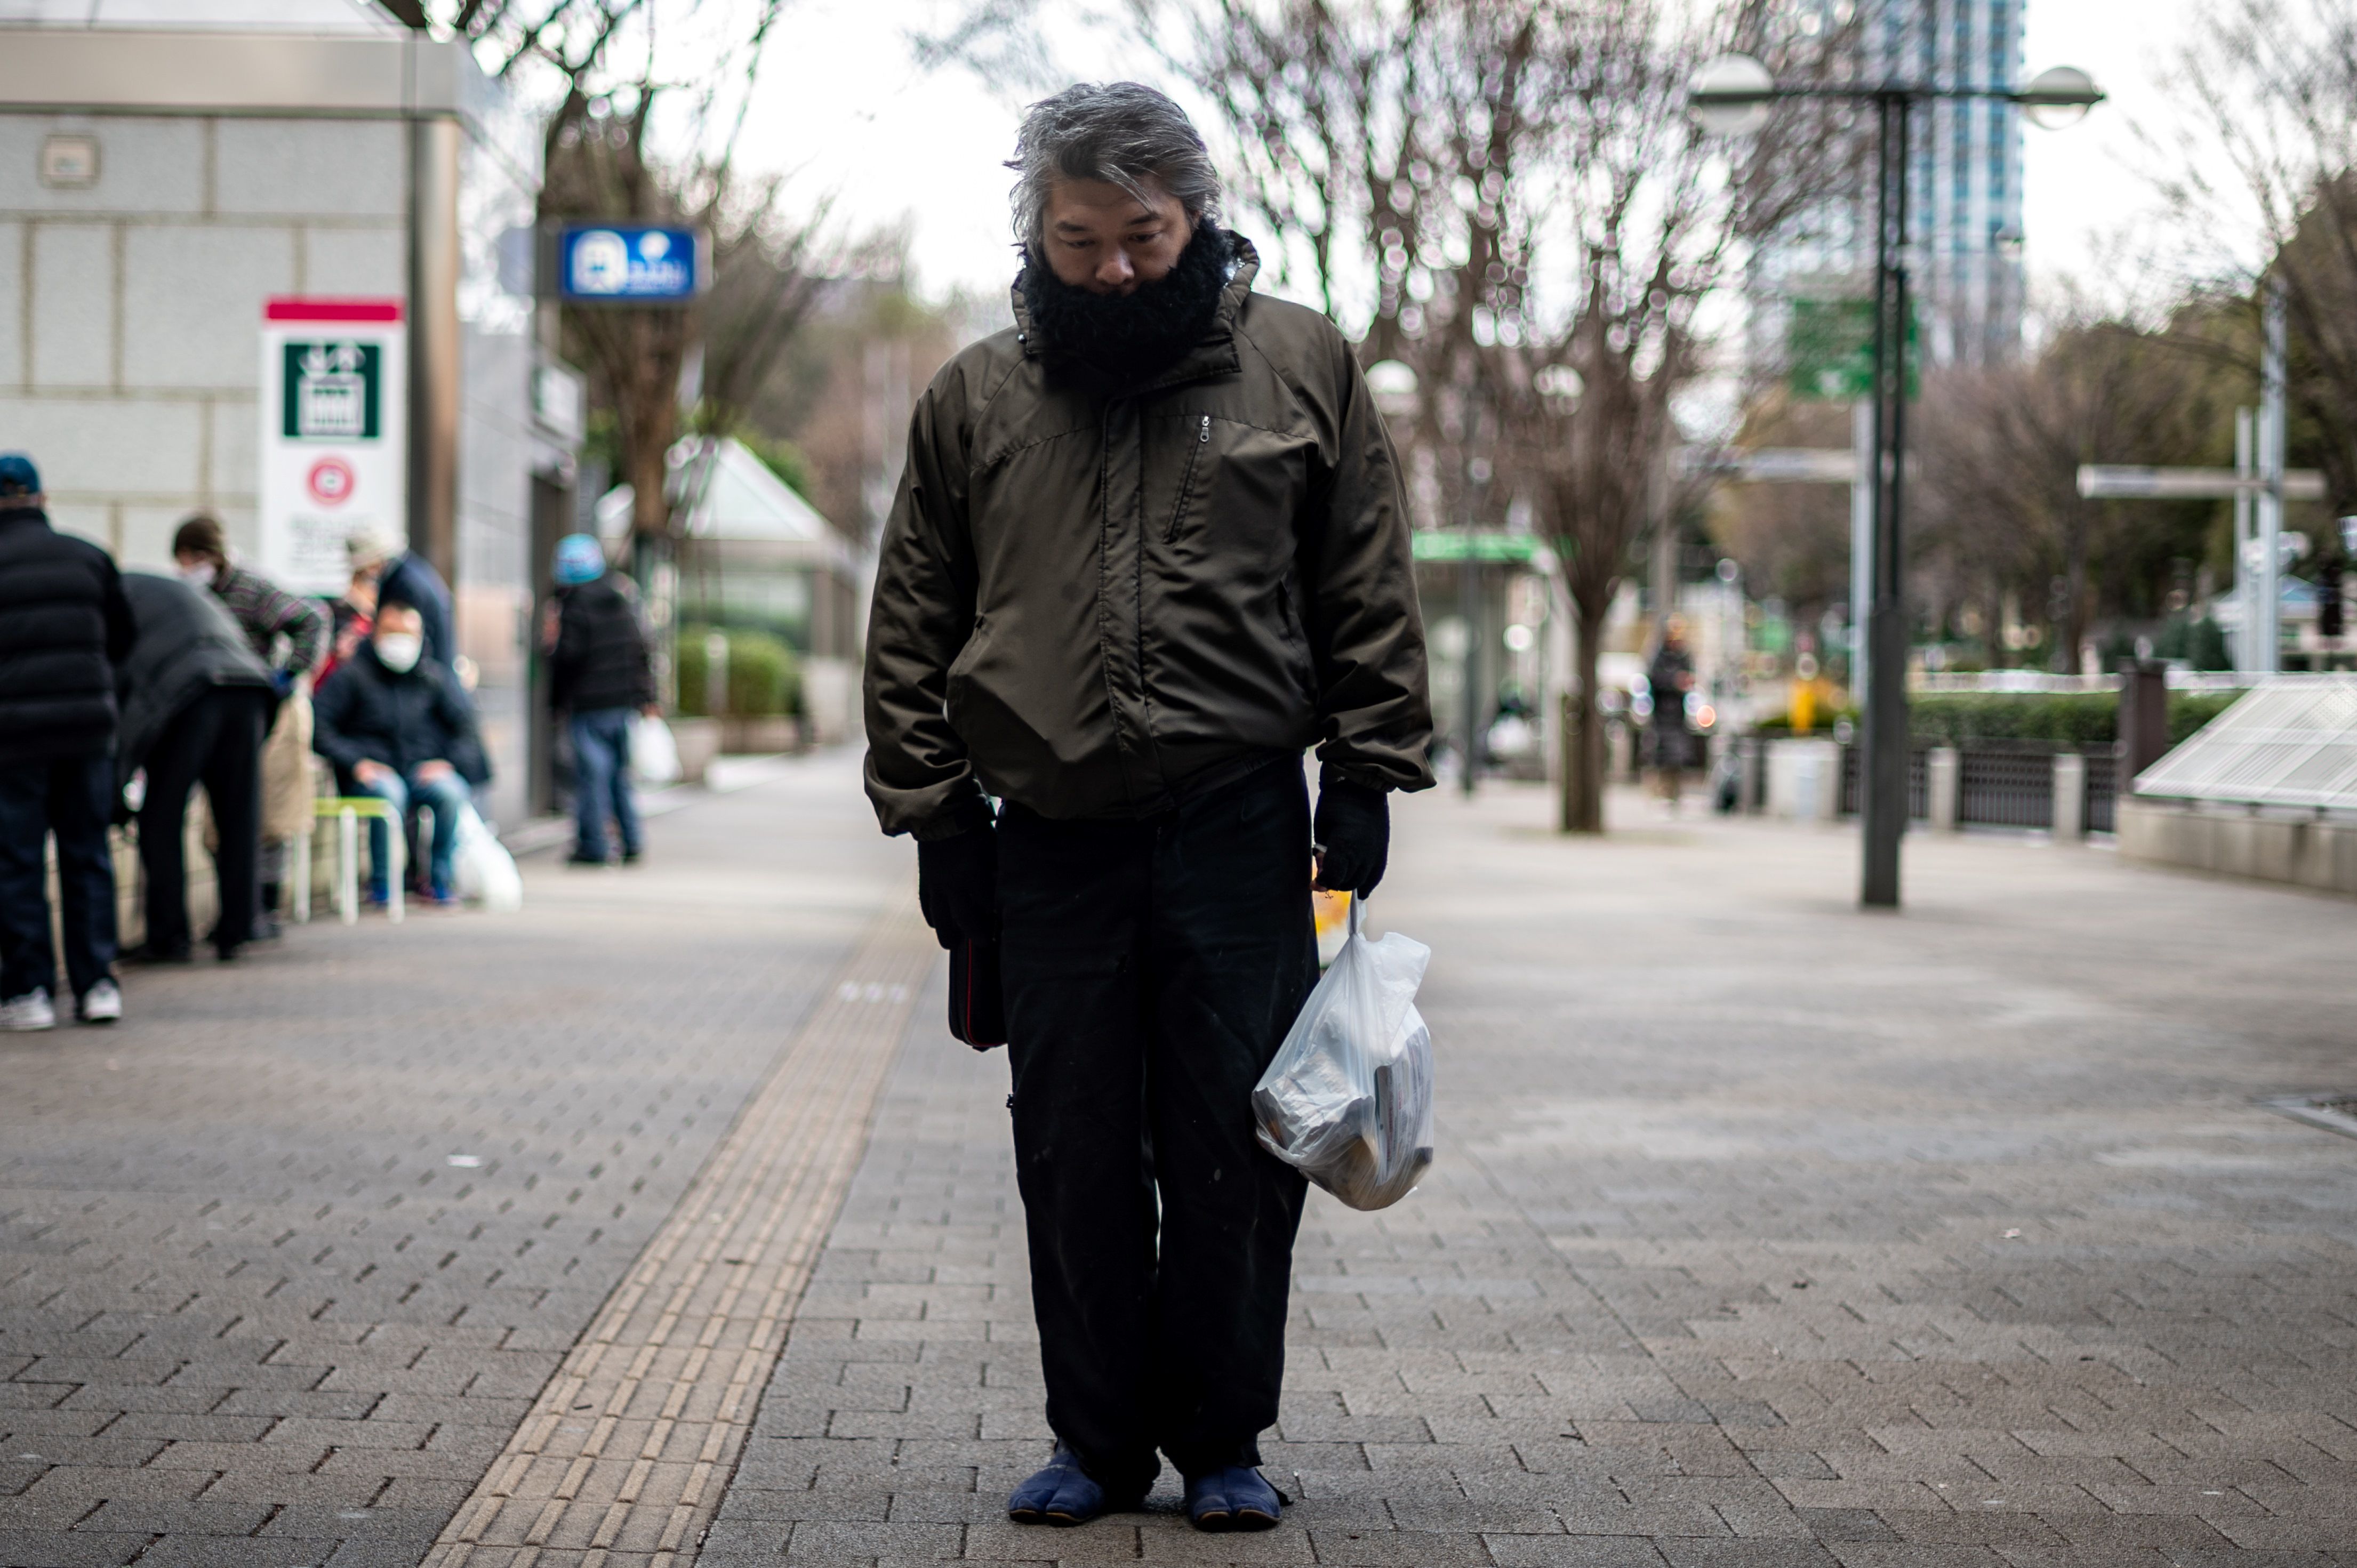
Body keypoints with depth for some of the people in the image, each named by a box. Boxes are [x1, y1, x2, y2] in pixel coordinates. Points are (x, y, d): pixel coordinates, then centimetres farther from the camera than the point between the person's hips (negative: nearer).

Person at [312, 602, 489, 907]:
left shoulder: (434, 676, 10)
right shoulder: (353, 674, 1)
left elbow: (465, 723, 14)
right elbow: (318, 724, -4)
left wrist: (448, 761, -3)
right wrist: (355, 762, -13)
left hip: (422, 768, 3)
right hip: (371, 770, -2)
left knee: (450, 791, -30)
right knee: (389, 793, -36)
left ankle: (439, 879, -16)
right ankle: (381, 882, -21)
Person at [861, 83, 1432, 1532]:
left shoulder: (1302, 365, 3)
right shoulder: (976, 398, 7)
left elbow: (1370, 593, 5)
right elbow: (914, 625, 10)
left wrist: (1366, 775, -1)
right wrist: (935, 814, 4)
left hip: (1240, 830, -1)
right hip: (1052, 840, 2)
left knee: (1234, 1150, 3)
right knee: (1075, 1158, 7)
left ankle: (1222, 1439, 17)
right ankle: (1099, 1438, 20)